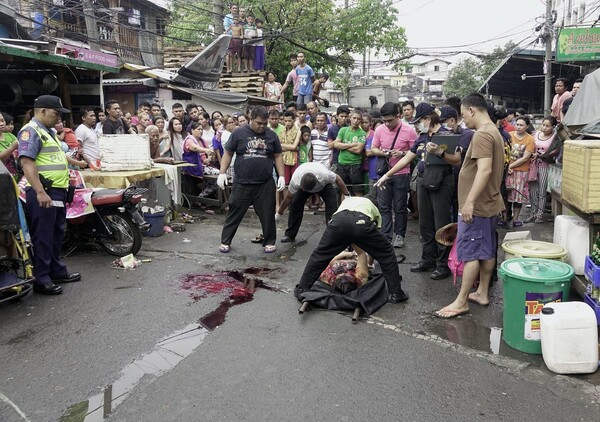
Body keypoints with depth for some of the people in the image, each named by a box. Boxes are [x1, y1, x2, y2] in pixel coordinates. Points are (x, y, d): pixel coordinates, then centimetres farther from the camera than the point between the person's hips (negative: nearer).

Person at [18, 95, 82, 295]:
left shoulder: (49, 132, 19)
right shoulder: (30, 131, -12)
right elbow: (27, 162, -22)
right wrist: (40, 192, -29)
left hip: (58, 191, 10)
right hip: (43, 193, -10)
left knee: (56, 235, 17)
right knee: (43, 238, -4)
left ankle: (57, 271, 29)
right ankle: (41, 280, 3)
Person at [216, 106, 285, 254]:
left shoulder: (271, 135, 5)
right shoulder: (239, 133, 0)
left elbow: (278, 157, 10)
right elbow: (228, 153, 4)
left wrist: (281, 176, 1)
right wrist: (222, 173, -4)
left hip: (265, 184, 1)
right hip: (242, 183, -1)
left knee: (267, 215, 7)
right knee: (234, 214, 7)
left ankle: (270, 242, 23)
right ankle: (225, 241, 22)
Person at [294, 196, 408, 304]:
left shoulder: (346, 200, 48)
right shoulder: (374, 209, 41)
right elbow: (374, 242, 42)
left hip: (338, 221, 2)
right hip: (362, 223, -1)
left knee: (319, 256, 21)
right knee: (387, 255, 21)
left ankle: (301, 290, 28)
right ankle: (396, 294, 22)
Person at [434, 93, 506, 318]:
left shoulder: (482, 134, -18)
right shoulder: (494, 131, 15)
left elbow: (485, 170, -28)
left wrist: (469, 201, -28)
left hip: (477, 206, -10)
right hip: (489, 203, 10)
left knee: (470, 253, -6)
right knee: (487, 251, 14)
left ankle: (461, 302, -1)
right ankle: (482, 293, 24)